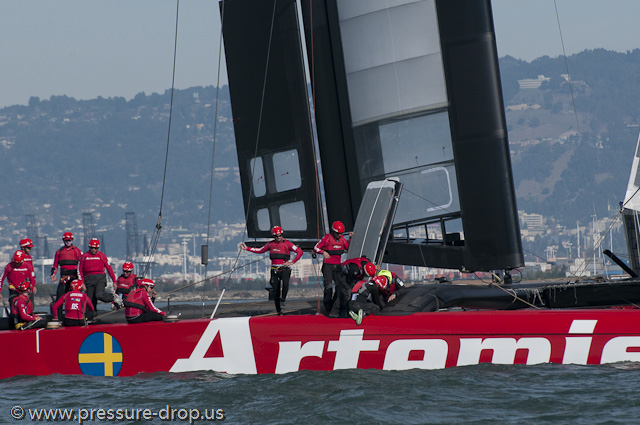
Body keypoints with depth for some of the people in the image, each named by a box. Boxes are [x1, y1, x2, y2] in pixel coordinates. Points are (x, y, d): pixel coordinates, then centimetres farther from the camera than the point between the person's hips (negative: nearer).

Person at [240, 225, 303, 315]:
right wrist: (247, 248, 19)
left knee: (285, 283, -35)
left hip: (285, 269, -4)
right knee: (276, 291, 2)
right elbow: (260, 250, 22)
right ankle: (279, 312, 11)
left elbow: (299, 252, -4)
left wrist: (292, 262, -11)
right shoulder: (270, 244, 9)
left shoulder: (287, 244, -3)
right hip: (274, 270, 4)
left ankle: (283, 299, -16)